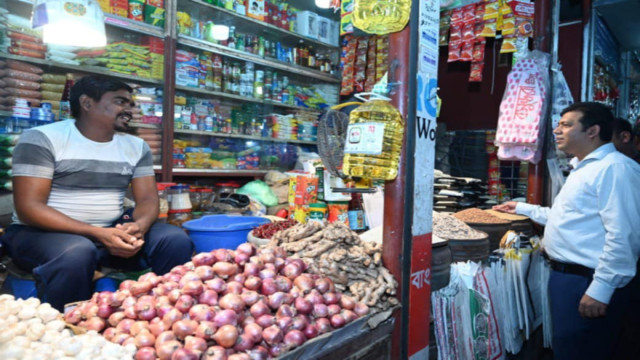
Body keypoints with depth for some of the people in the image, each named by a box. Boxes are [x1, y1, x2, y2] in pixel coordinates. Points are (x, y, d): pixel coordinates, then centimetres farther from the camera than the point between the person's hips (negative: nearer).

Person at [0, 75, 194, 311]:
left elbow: (148, 198, 2)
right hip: (43, 233, -4)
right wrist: (98, 234, -27)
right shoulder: (42, 139, -7)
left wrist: (139, 226, -24)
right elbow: (28, 208, -15)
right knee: (77, 252, -37)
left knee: (176, 240, -18)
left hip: (113, 232, 4)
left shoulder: (136, 146, 7)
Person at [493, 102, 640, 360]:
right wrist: (522, 209, 31)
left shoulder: (613, 167, -16)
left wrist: (600, 289, -25)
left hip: (588, 283, -10)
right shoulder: (584, 169, 19)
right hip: (566, 276, 10)